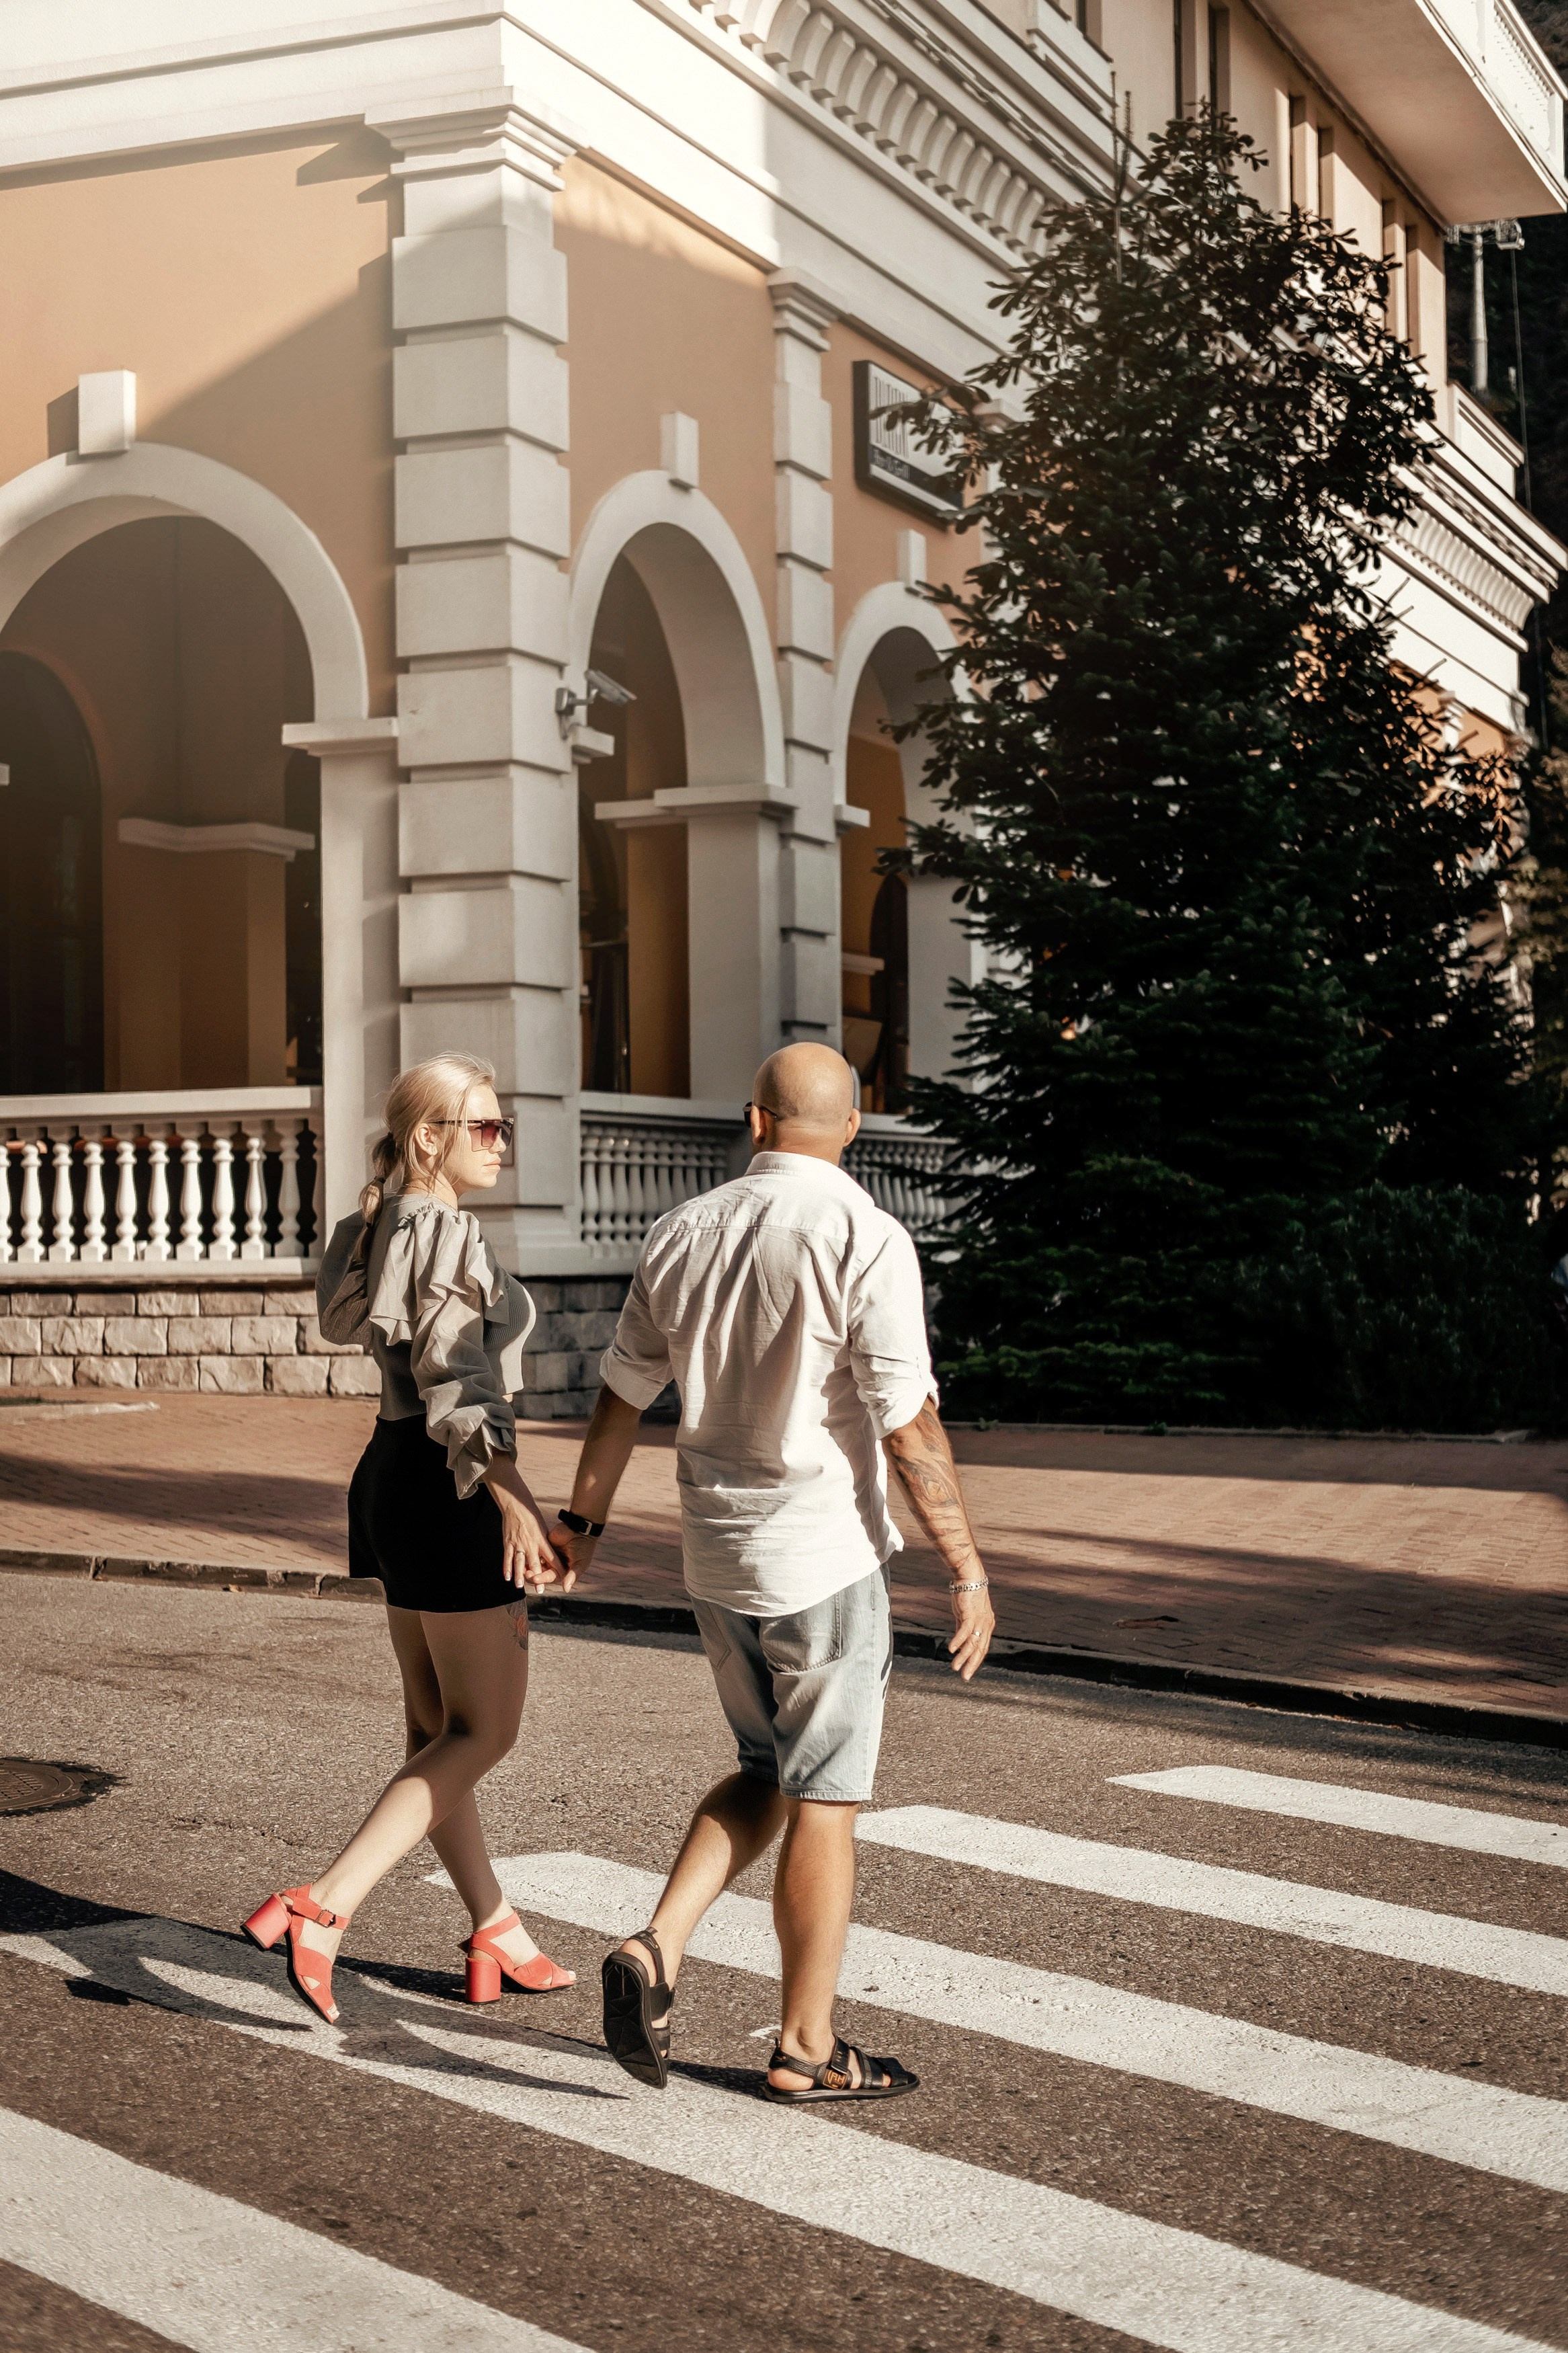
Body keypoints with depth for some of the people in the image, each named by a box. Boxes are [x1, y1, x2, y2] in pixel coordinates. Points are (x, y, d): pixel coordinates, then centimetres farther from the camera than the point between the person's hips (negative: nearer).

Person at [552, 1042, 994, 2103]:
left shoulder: (684, 1234, 4)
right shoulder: (864, 1238, -14)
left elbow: (623, 1396, 12)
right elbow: (909, 1426, -17)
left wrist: (583, 1521, 24)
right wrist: (967, 1567, -9)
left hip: (718, 1556, 6)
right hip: (825, 1555, -6)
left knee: (767, 1773, 21)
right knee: (824, 1801, 5)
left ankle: (657, 1949, 4)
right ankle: (808, 2048, 13)